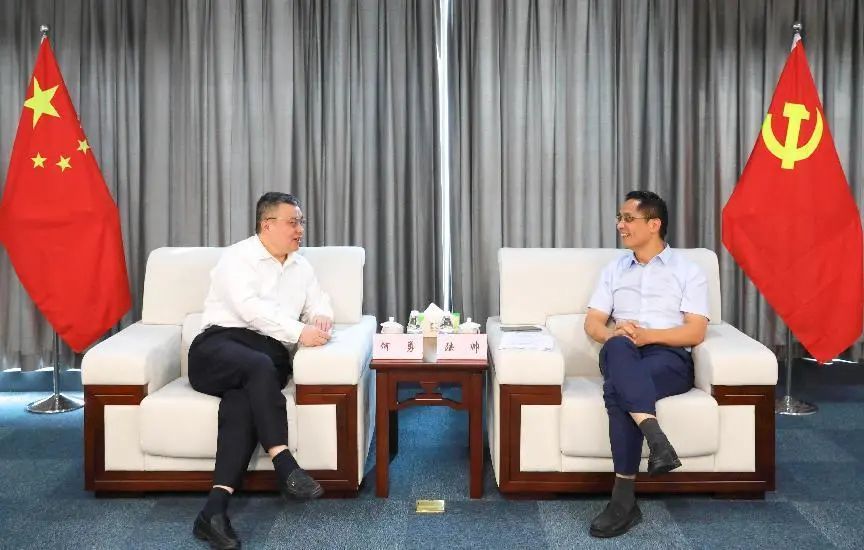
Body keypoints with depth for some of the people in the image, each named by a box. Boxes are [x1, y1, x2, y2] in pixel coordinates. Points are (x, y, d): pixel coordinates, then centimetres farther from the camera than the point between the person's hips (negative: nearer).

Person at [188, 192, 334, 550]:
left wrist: (321, 319, 1)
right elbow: (250, 308, -15)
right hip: (220, 346, -4)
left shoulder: (301, 266, 21)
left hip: (269, 358, 4)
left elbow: (320, 305, 27)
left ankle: (215, 509, -40)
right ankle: (285, 467, -39)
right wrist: (299, 332, -22)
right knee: (260, 365, -38)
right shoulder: (237, 257, 0)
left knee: (242, 402, -30)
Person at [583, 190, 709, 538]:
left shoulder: (688, 271, 10)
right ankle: (655, 438, -53)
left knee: (616, 390, -37)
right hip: (623, 357, 3)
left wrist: (648, 334, -17)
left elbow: (696, 332, -1)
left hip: (669, 358, -2)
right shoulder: (614, 270, 22)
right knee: (618, 347, -38)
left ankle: (624, 496, -39)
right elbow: (592, 323, 14)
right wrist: (614, 333, -11)